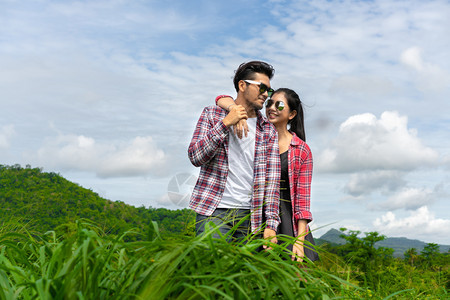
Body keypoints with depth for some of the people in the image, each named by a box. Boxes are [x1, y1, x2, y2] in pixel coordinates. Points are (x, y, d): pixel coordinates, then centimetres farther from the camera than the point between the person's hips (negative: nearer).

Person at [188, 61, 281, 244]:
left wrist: (271, 224, -3)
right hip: (213, 210, -2)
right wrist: (225, 123, -11)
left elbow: (272, 178, 6)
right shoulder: (213, 114, 7)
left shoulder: (268, 131, 12)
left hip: (249, 214, 2)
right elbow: (195, 157, -4)